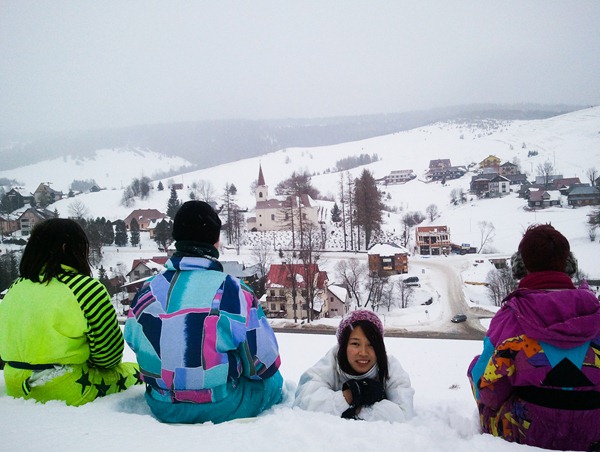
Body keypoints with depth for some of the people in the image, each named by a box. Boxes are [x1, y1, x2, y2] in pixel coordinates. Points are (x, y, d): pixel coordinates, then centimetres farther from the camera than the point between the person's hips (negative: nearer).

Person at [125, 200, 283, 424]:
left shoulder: (146, 292, -7)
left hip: (163, 409, 6)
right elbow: (265, 363, -14)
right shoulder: (231, 291, -21)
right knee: (273, 381, 23)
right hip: (223, 410, -5)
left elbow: (135, 343, 9)